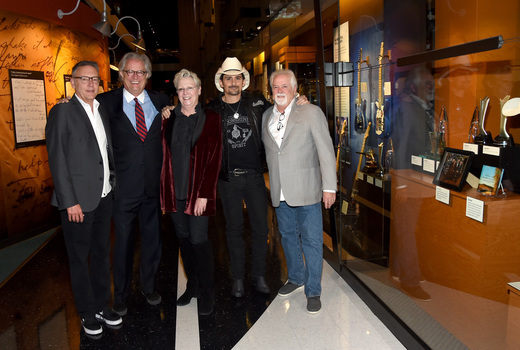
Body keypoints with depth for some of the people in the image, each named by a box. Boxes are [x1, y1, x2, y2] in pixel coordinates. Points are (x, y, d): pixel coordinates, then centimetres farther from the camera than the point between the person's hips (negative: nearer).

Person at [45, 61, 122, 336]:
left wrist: (113, 186, 7)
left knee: (101, 254, 16)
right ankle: (87, 313, 23)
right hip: (78, 200, -6)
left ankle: (102, 306, 31)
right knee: (79, 259, 8)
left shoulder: (102, 112, 12)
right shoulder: (62, 112, -7)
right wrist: (70, 201, -15)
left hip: (104, 197, 6)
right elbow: (57, 160, -11)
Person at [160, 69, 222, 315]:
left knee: (198, 239, -4)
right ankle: (192, 286, 29)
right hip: (174, 191, 4)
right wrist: (164, 189, -1)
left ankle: (206, 292, 15)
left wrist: (204, 194, -11)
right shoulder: (169, 119, 7)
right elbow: (164, 155, 7)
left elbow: (214, 158, -6)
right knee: (183, 238, 12)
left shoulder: (210, 119, -1)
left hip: (198, 191, -3)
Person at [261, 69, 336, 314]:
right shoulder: (266, 116, 10)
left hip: (305, 191, -4)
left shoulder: (311, 112, -4)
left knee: (311, 241, 2)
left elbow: (326, 150, -6)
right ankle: (296, 278, 39)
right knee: (288, 236, 18)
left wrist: (329, 186, -11)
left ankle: (313, 291, 18)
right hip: (279, 192, 5)